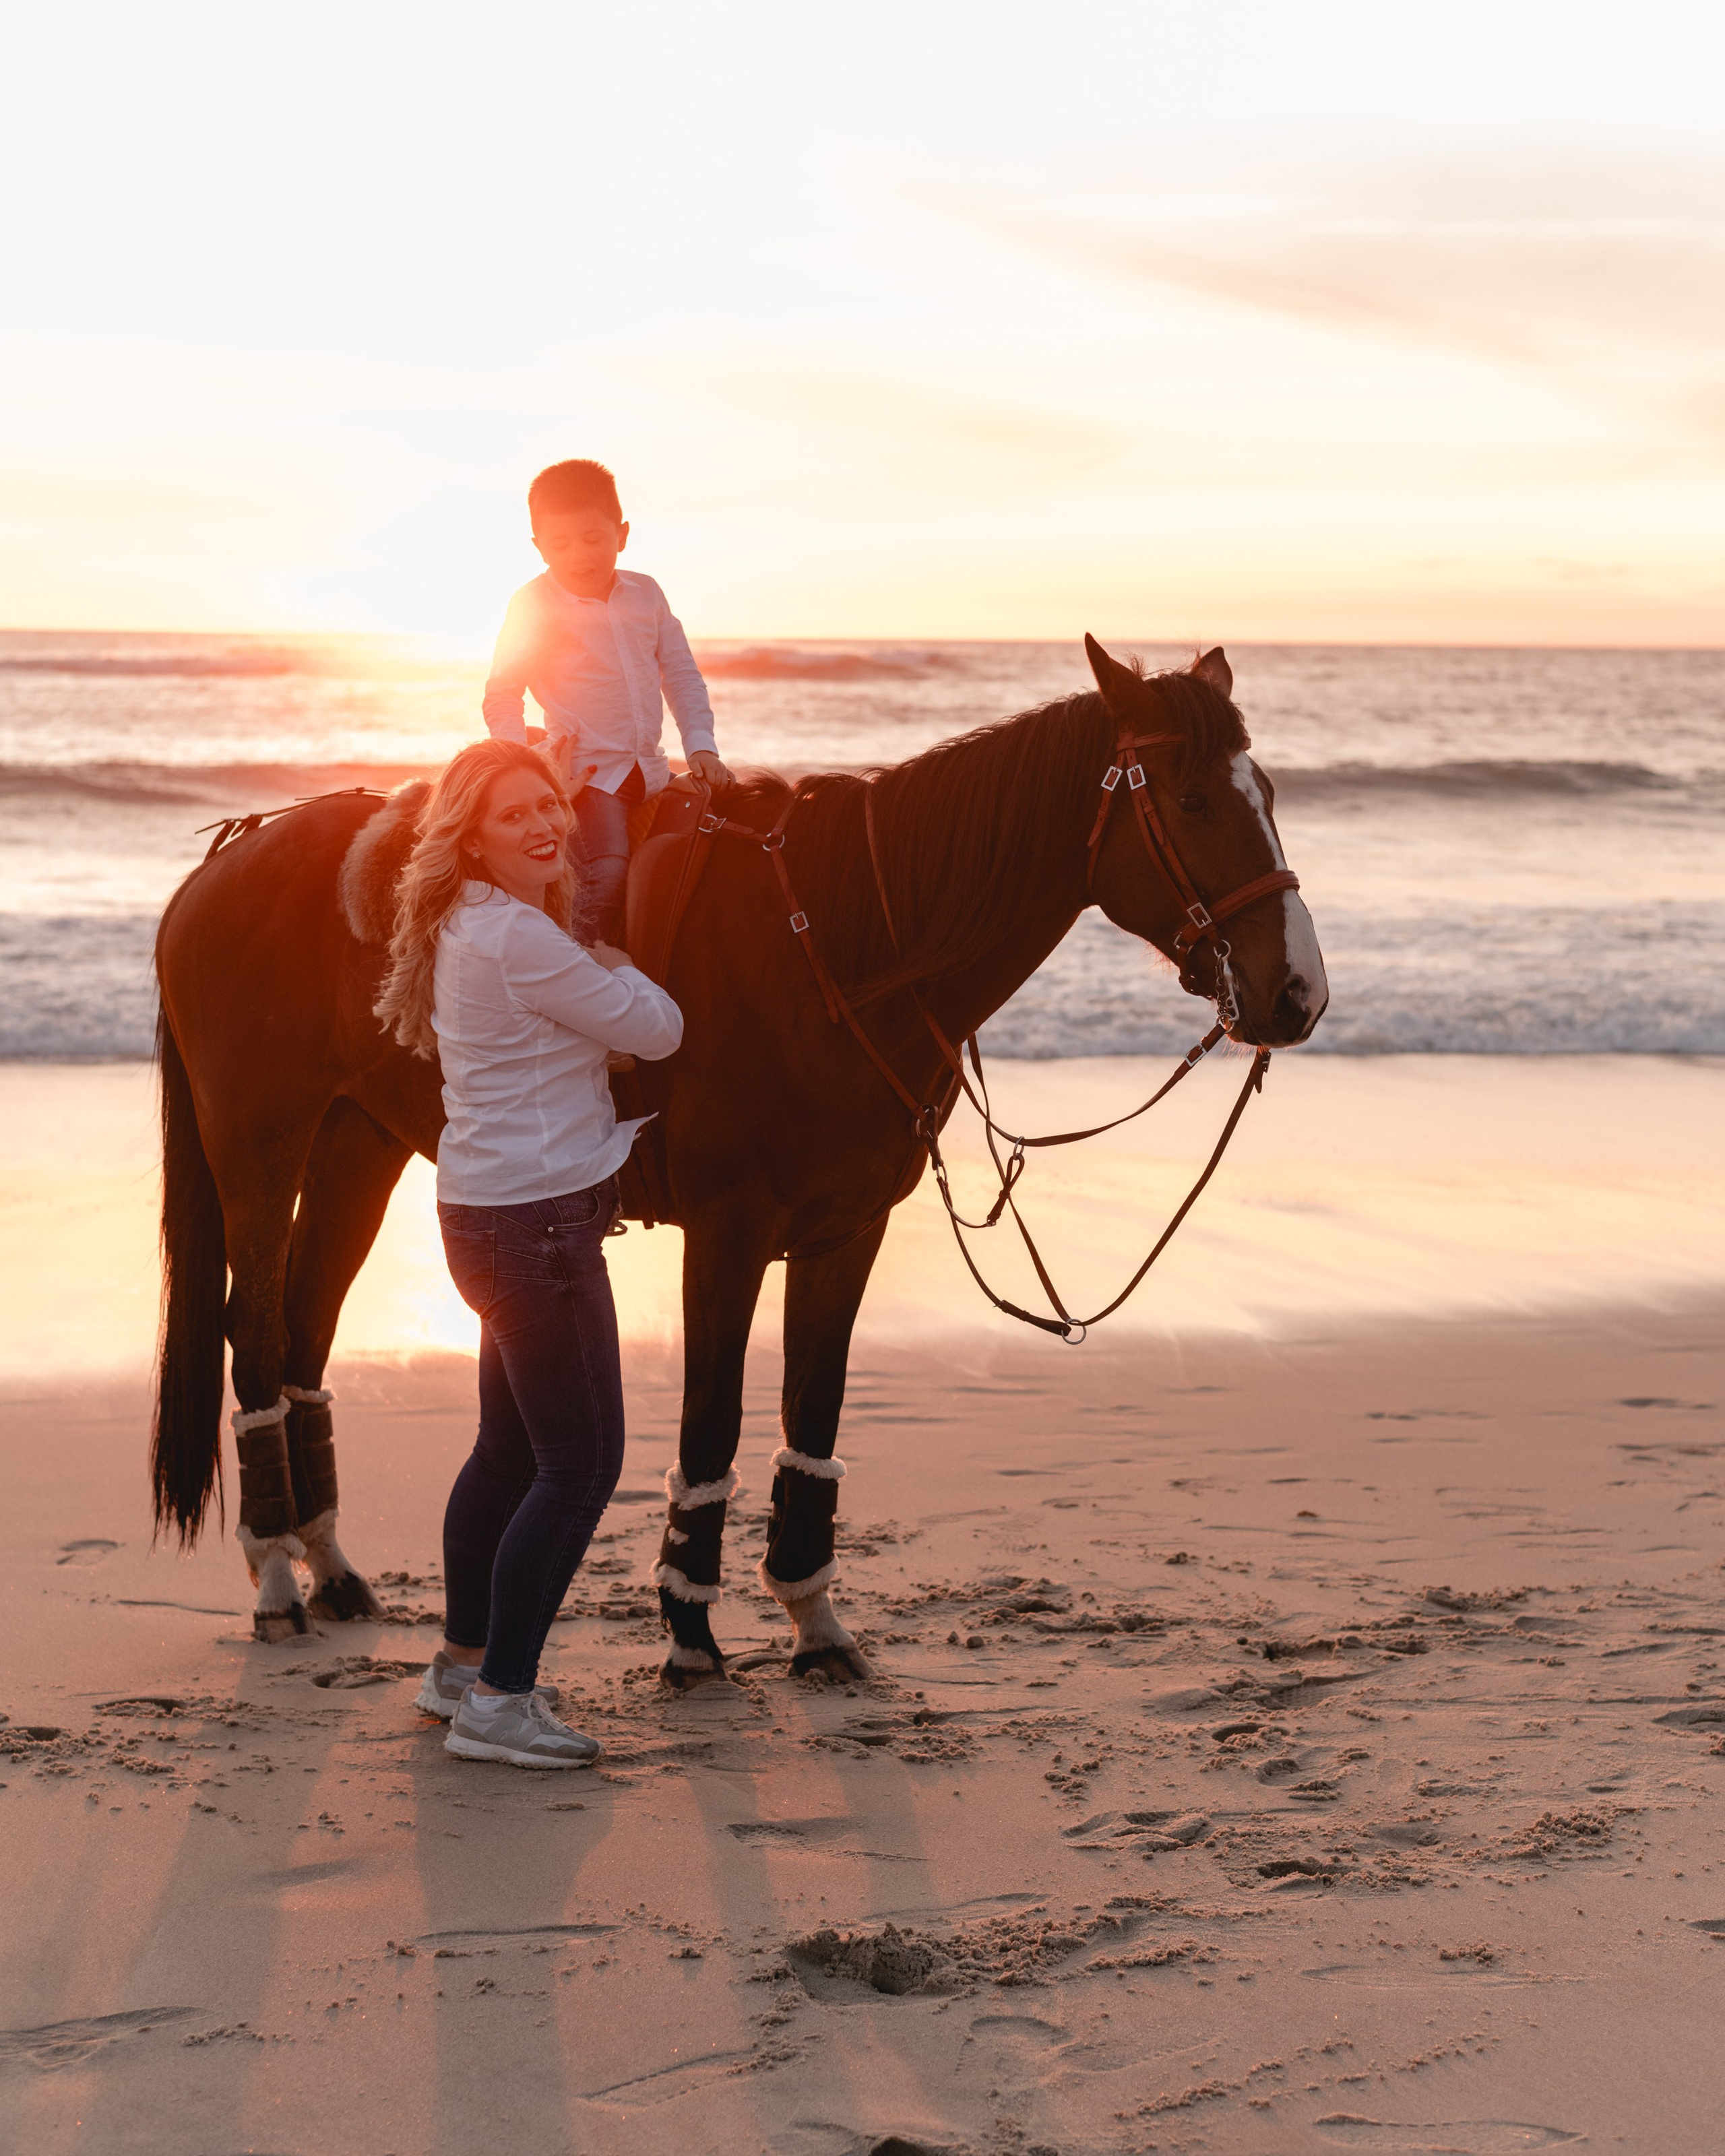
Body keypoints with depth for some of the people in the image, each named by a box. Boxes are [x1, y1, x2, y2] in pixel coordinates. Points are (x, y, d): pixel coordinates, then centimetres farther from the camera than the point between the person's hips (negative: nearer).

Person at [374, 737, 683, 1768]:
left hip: (505, 1218, 10)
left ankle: (463, 1664, 32)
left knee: (510, 1450, 20)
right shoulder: (517, 938, -20)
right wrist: (614, 967, 6)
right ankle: (498, 1701, -3)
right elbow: (657, 1028, -10)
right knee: (581, 1463, -6)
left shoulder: (479, 925, 12)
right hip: (535, 1225, -10)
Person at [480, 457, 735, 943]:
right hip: (588, 774, -6)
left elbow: (682, 675, 15)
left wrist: (700, 744, 4)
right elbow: (501, 696, -2)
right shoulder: (533, 606, -6)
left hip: (650, 771, 6)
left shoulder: (645, 594, 8)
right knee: (609, 877, -24)